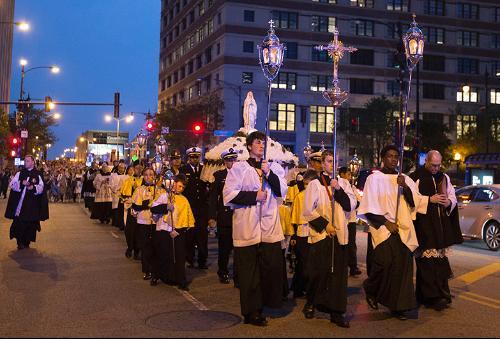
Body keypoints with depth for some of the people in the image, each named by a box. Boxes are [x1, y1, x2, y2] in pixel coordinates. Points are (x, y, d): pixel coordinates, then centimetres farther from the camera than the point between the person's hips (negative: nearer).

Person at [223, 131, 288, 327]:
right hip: (247, 228, -3)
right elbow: (229, 194, -6)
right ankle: (251, 312, 11)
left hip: (270, 227, 3)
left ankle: (265, 302, 17)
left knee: (272, 268, 0)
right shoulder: (239, 168, 4)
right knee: (249, 272, 1)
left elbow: (282, 192, 3)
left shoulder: (274, 168, 15)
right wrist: (254, 196, -8)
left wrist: (269, 174, -8)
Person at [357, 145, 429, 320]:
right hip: (382, 227, -4)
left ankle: (398, 306, 7)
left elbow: (415, 203, 5)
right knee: (385, 260, -20)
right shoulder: (374, 178, 0)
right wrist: (385, 222, -12)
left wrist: (405, 187, -10)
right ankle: (370, 289, 8)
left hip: (403, 228, 4)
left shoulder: (405, 179, 13)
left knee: (402, 264, -4)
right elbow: (369, 207, -4)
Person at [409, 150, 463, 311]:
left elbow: (453, 197, 16)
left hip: (441, 225, 6)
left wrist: (449, 202, -6)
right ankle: (432, 296, -2)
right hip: (423, 225, -6)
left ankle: (441, 293, 18)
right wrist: (430, 199, -16)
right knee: (427, 261, -7)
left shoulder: (444, 177, 13)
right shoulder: (415, 177, -5)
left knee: (441, 258, 9)